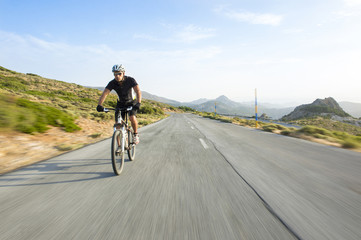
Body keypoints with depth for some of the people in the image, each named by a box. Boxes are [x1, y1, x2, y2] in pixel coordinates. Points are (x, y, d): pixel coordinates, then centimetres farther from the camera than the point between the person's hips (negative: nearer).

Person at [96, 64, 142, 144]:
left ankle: (136, 134, -2)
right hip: (120, 103, 3)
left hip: (132, 102, -2)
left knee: (132, 118, -31)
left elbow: (138, 91, -35)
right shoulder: (112, 83, -19)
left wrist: (138, 103, -52)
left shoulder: (130, 80, -24)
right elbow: (104, 93, -28)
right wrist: (99, 105, -45)